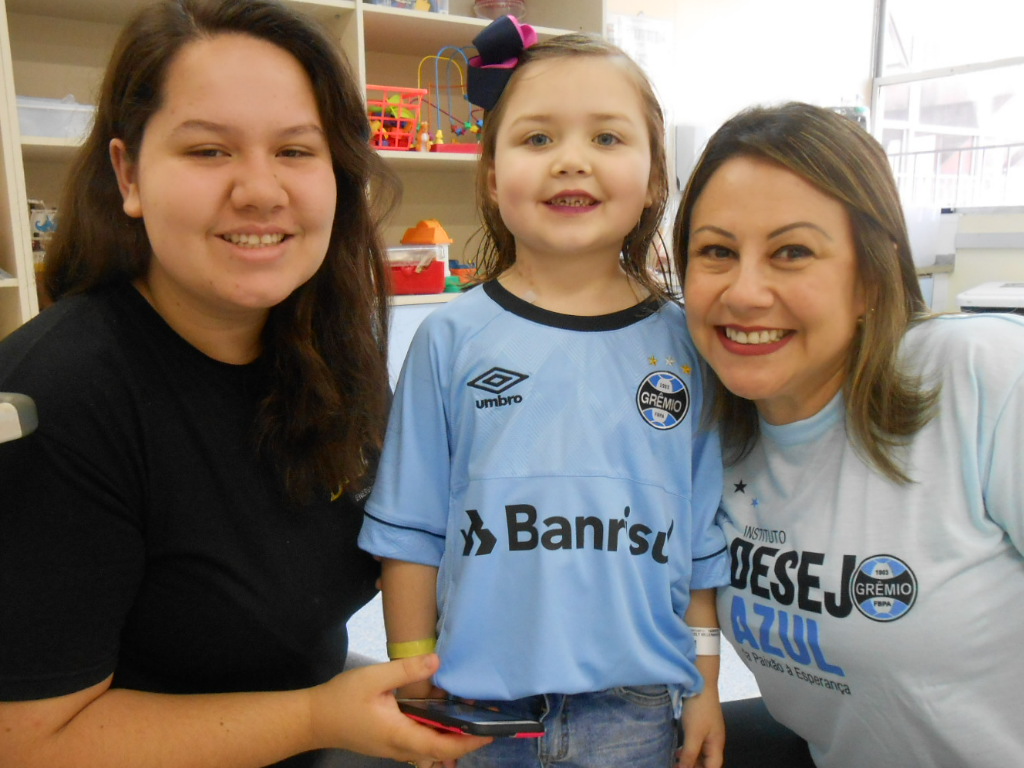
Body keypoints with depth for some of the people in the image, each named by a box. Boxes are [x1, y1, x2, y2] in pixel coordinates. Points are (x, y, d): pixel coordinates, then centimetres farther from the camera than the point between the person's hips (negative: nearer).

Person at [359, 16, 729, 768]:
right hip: (478, 700, 0)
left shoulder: (681, 342, -4)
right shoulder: (451, 339, -7)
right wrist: (414, 693, 1)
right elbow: (410, 530, -2)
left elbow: (703, 536, 3)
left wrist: (706, 686, 6)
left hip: (630, 704, 1)